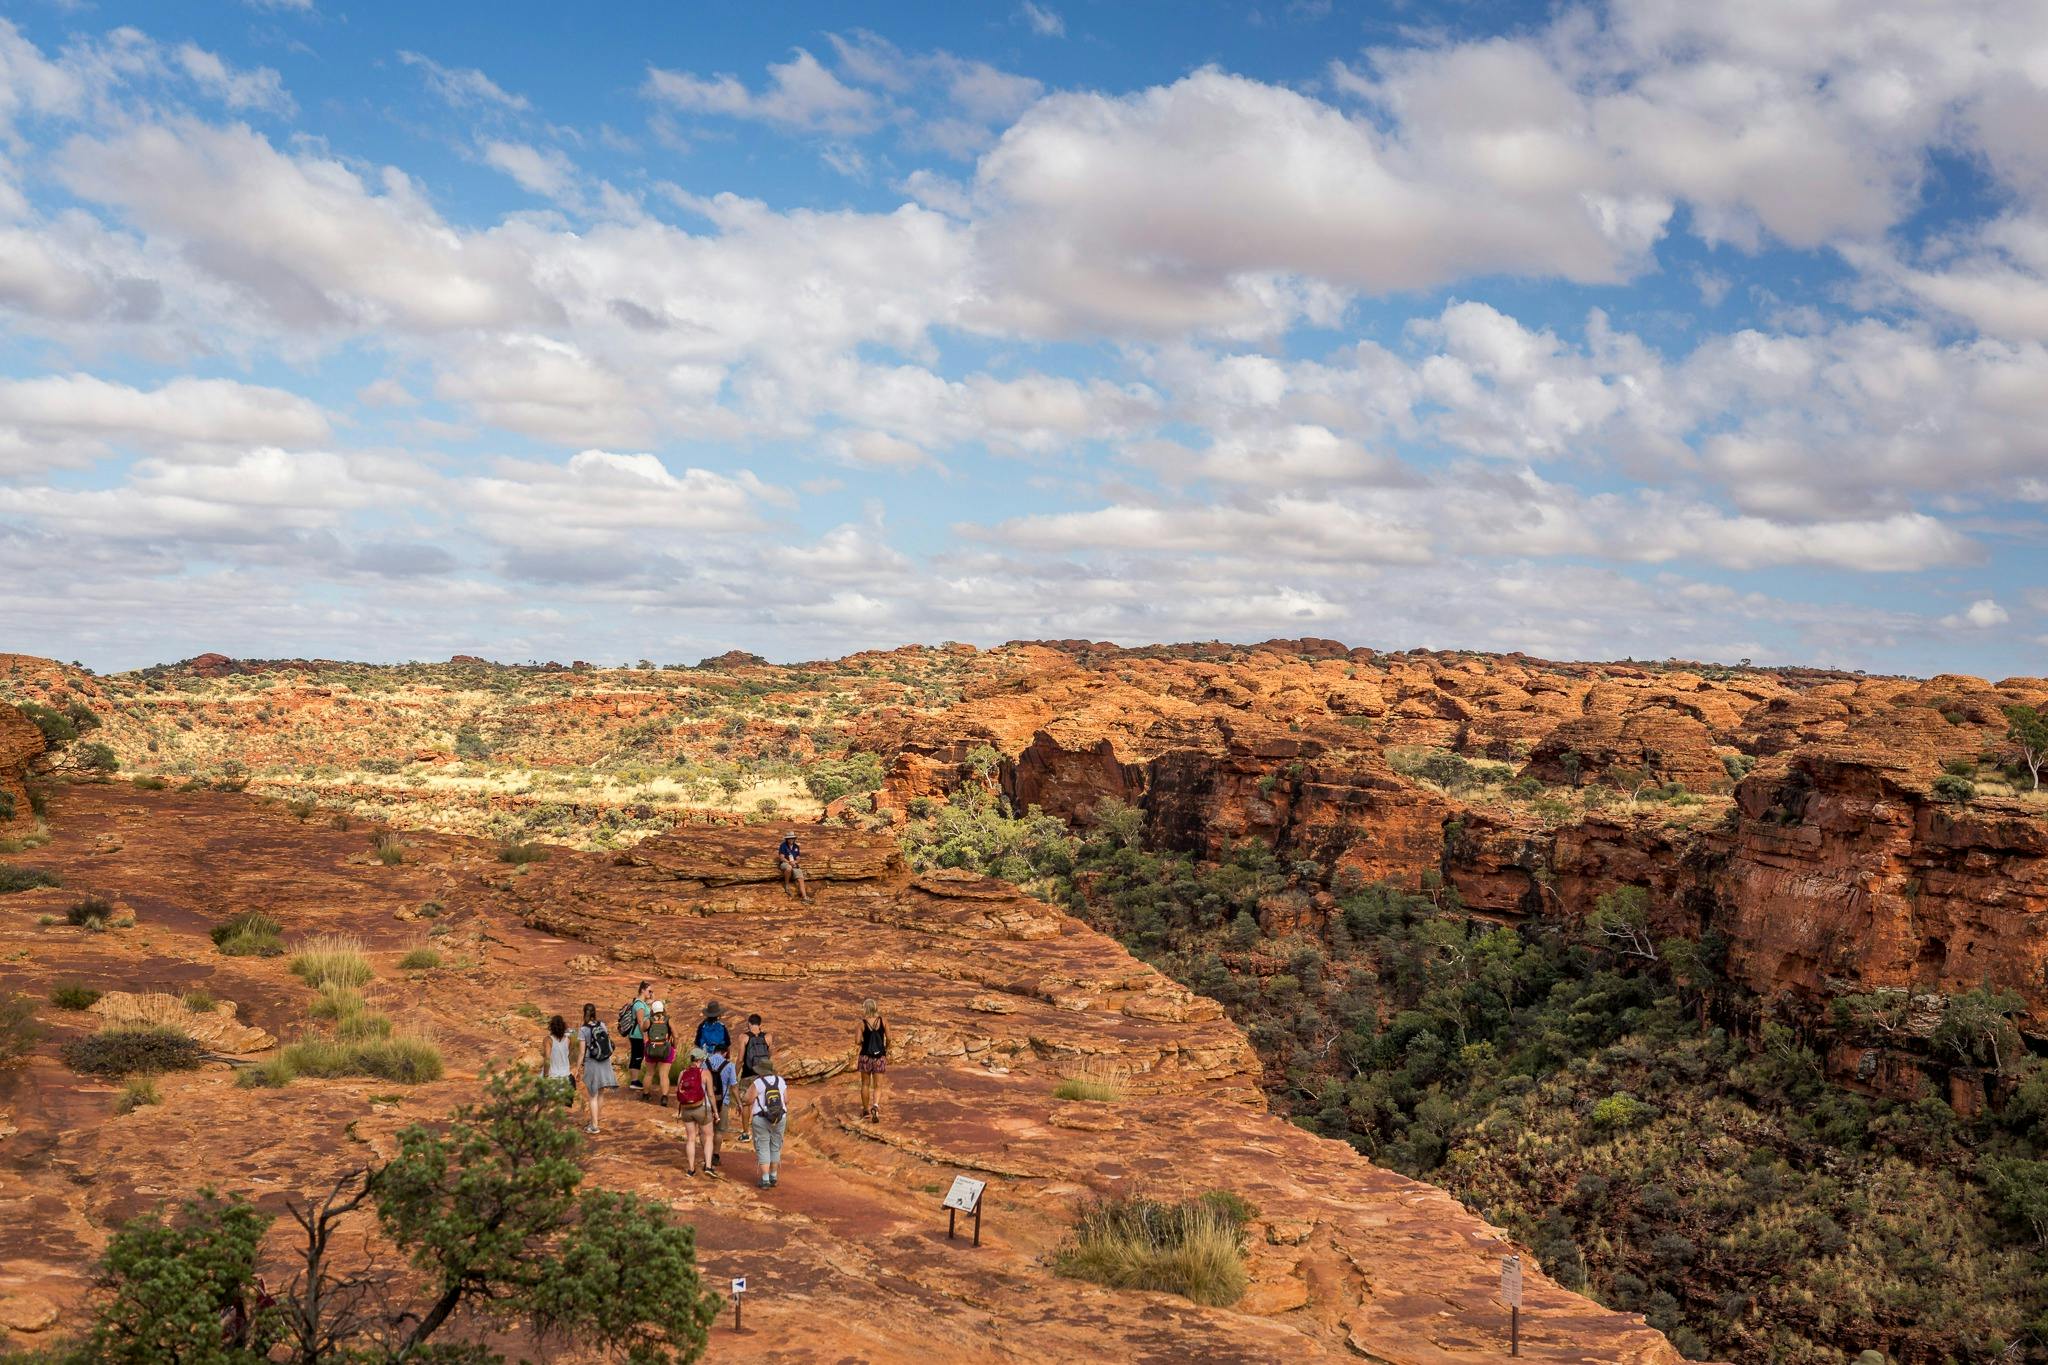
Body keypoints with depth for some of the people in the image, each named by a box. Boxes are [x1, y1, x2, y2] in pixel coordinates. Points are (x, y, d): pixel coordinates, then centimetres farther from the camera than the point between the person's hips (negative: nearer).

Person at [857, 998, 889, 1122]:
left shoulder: (862, 1023, -8)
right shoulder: (882, 1021, -5)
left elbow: (858, 1041, -10)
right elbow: (888, 1038, -6)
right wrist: (886, 1049, 13)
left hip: (866, 1056, 0)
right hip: (880, 1056, 0)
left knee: (865, 1084, 16)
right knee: (878, 1086, 6)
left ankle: (866, 1111, 26)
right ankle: (875, 1106, -20)